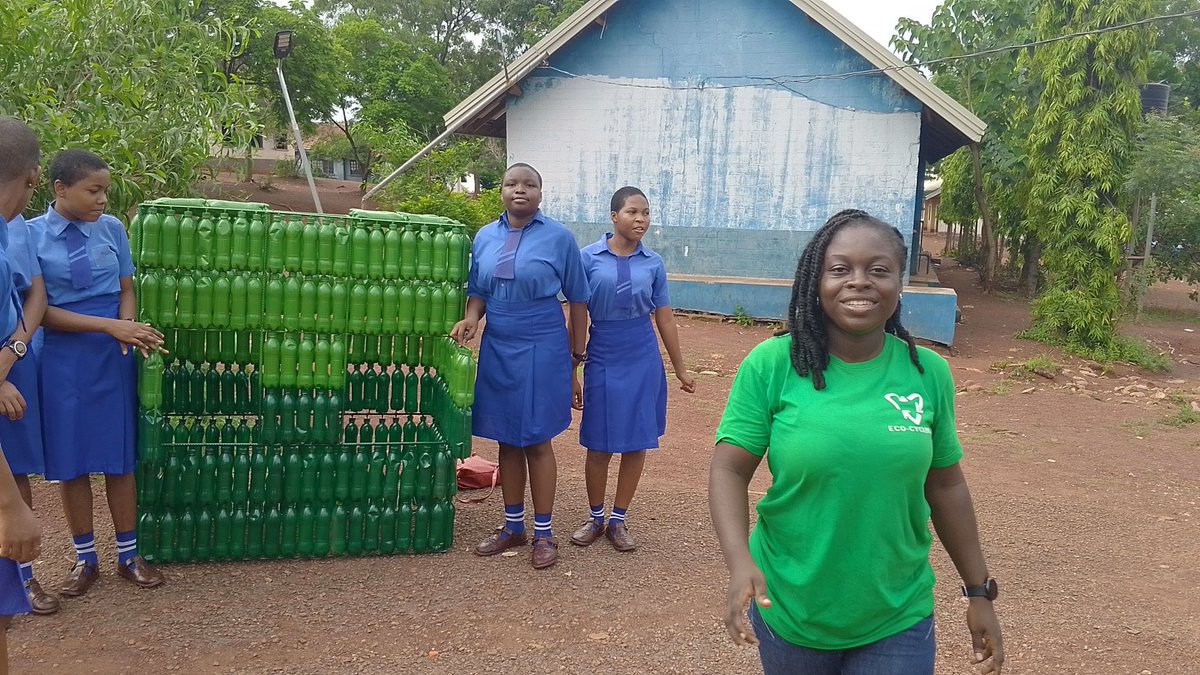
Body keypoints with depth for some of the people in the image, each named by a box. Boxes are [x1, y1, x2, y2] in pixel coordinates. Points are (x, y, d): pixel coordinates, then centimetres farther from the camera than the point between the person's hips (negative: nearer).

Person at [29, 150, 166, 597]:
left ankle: (128, 555, 20)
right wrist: (110, 326, -21)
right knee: (70, 460, 8)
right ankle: (85, 558, 24)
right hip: (62, 359, -1)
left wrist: (128, 329, -14)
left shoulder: (112, 228, -1)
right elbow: (41, 311, -10)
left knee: (119, 456, 7)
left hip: (113, 357, 1)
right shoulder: (31, 235, -7)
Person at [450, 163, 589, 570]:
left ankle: (544, 533, 13)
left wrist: (576, 354, 1)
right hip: (497, 349, 4)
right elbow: (478, 291, 13)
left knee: (537, 441, 1)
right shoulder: (485, 237, 7)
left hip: (541, 349, -4)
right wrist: (471, 318, -8)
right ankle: (513, 527, 24)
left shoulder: (559, 237, -4)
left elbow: (578, 299, 0)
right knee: (507, 440, 11)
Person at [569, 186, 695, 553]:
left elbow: (664, 318, 8)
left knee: (636, 443, 6)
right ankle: (595, 518, 26)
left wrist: (680, 368, 12)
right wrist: (572, 371, -1)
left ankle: (618, 521, 22)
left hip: (643, 360, 2)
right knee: (599, 445, 6)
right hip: (603, 358, -2)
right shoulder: (589, 258, -4)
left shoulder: (653, 263, 2)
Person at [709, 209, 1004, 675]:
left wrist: (979, 591, 10)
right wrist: (740, 562, -26)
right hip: (788, 610, -1)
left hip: (898, 617, 1)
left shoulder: (928, 372, -4)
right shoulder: (771, 365, -12)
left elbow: (945, 485, 6)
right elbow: (729, 470, -11)